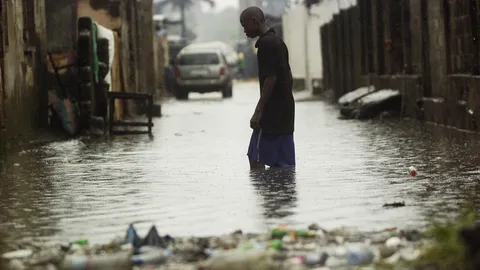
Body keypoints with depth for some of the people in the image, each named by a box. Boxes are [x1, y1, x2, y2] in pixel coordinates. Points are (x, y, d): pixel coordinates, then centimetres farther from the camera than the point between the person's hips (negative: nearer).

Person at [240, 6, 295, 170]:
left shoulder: (266, 43, -13)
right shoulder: (278, 42, 16)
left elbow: (271, 78, -20)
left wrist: (258, 111, -19)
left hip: (272, 111, -9)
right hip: (285, 111, 9)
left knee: (256, 159, -7)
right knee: (284, 163, 7)